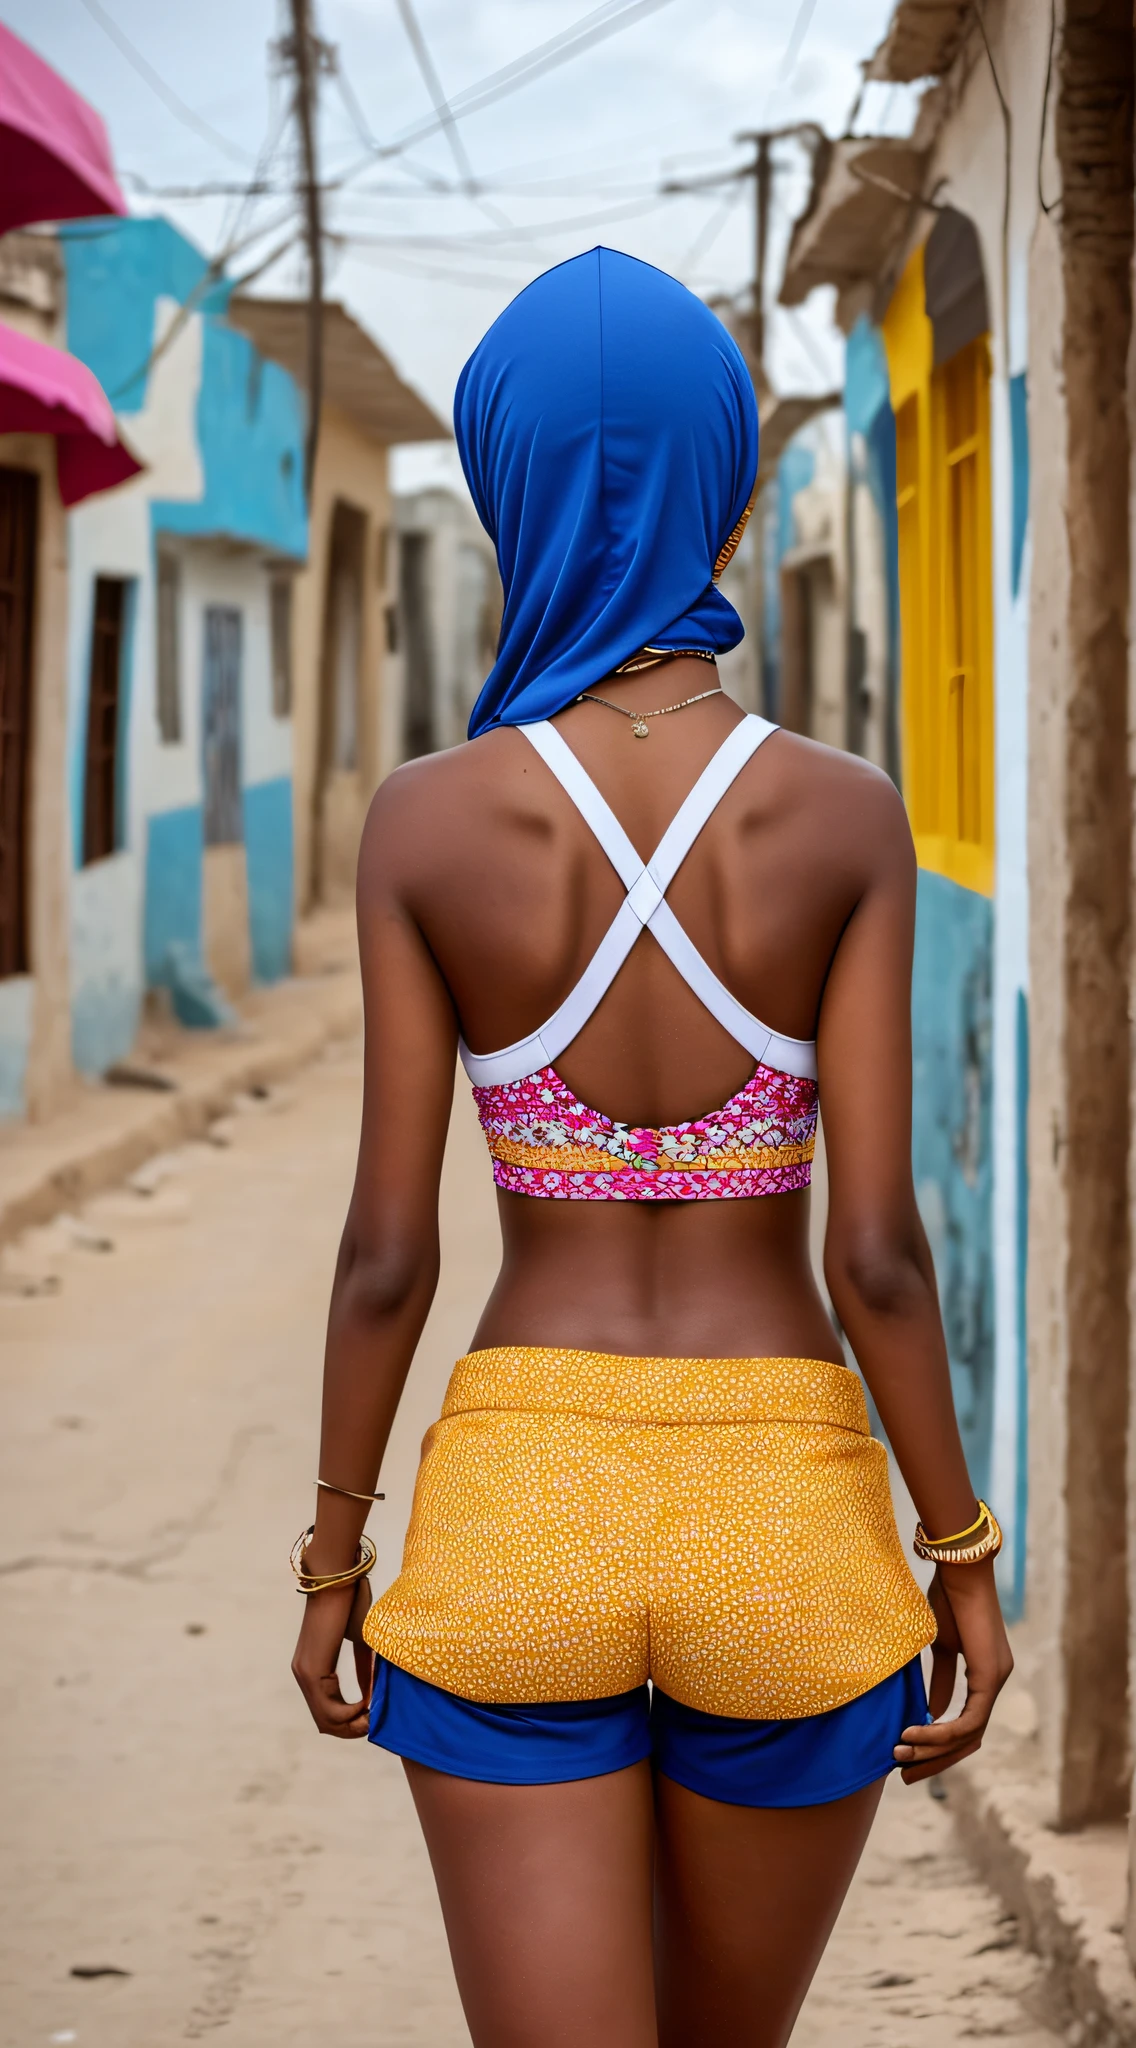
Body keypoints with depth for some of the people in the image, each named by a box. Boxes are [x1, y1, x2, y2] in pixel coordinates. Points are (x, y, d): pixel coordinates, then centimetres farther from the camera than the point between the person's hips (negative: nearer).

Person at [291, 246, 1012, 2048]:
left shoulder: (426, 822, -7)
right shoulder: (843, 819, -7)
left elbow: (388, 1251, -5)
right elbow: (877, 1250, -9)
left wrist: (336, 1553, 8)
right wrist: (964, 1558, 3)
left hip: (520, 1510, -1)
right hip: (784, 1515, 1)